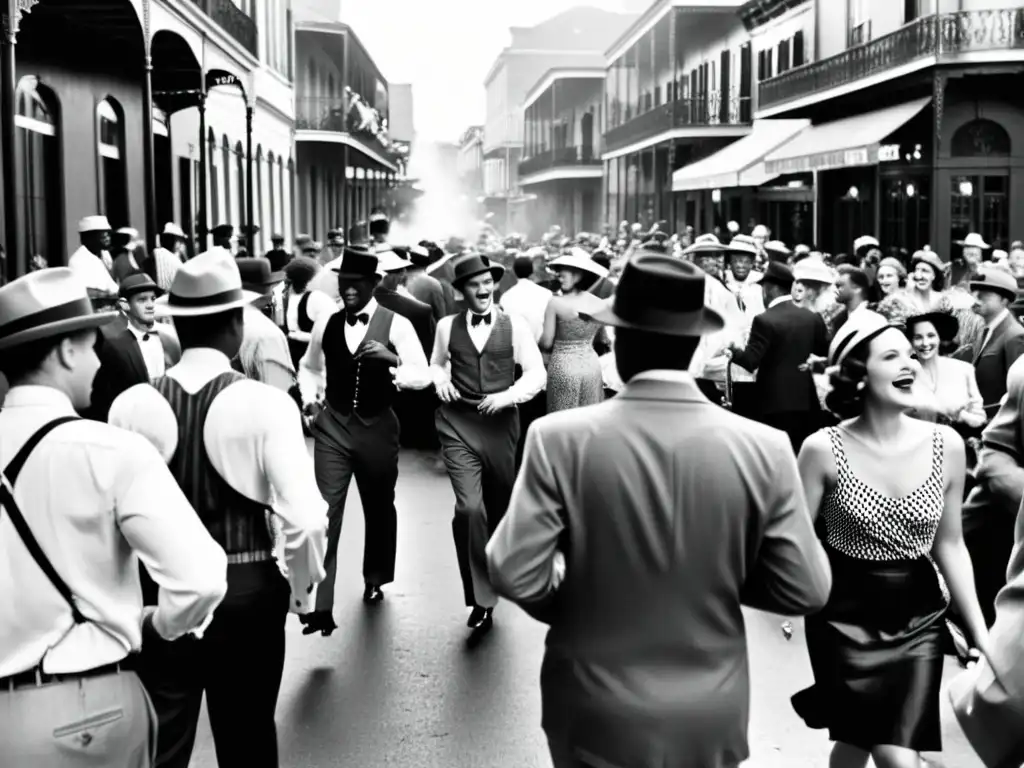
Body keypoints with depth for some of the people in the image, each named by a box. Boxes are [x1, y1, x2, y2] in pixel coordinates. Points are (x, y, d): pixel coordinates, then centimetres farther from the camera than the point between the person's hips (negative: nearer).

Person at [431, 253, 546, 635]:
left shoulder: (514, 325, -1)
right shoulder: (447, 326, 4)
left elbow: (537, 373, -1)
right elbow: (436, 362, 21)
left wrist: (508, 395, -16)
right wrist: (440, 380, 0)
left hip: (501, 423, 1)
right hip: (458, 423, -1)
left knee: (498, 508, 15)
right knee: (469, 507, -17)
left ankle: (494, 574, 45)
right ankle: (481, 599, -8)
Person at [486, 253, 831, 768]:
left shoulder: (560, 438, -18)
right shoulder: (763, 448, -14)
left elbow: (515, 575, -18)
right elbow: (805, 590, -9)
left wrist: (568, 603, 2)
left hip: (597, 714, -1)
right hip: (711, 713, 1)